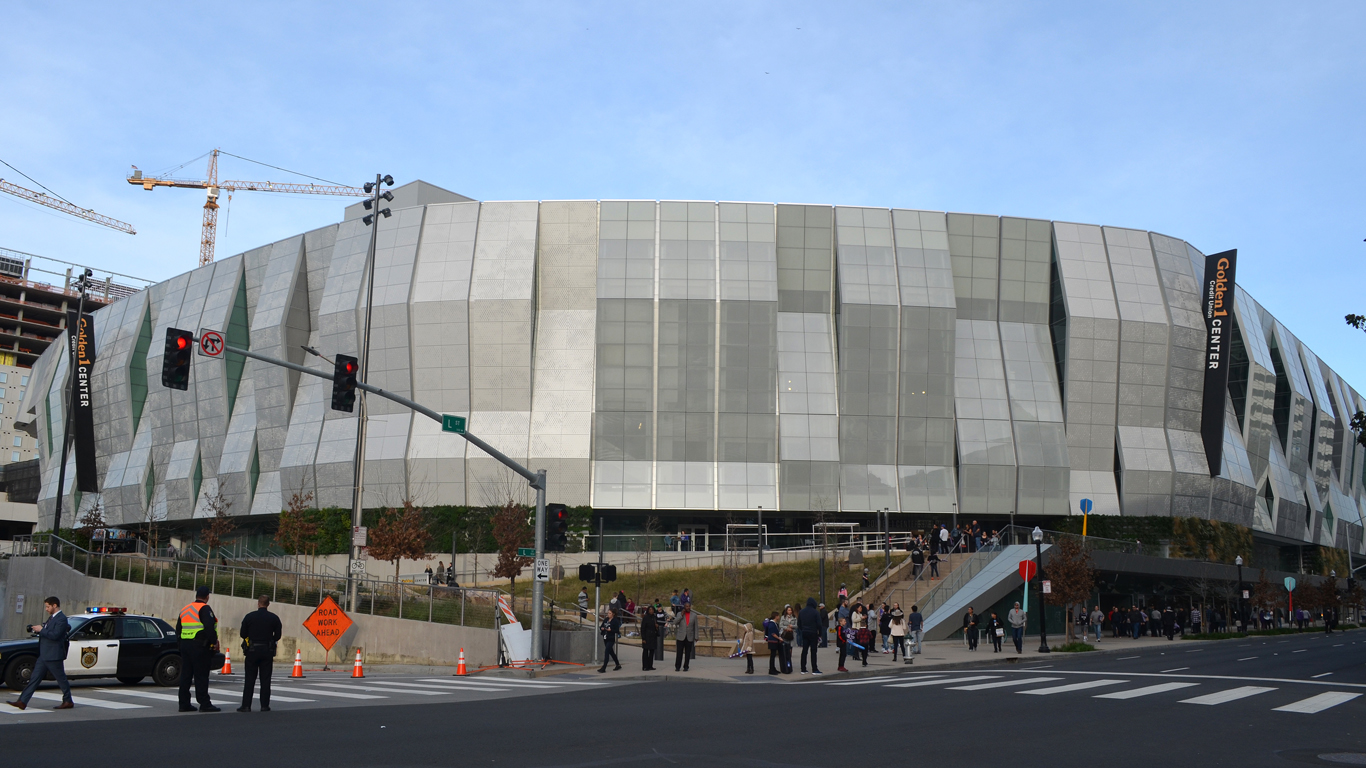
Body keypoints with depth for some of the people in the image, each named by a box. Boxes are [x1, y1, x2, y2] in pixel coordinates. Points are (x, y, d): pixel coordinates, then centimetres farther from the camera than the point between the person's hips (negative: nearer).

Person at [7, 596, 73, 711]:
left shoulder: (61, 619, -16)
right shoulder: (52, 617, 16)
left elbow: (55, 635, -25)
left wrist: (41, 630, -17)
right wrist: (38, 628, 6)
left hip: (53, 656, -10)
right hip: (44, 656, 10)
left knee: (61, 679, 0)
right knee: (34, 678, 6)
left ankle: (68, 702, 10)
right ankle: (22, 702, 5)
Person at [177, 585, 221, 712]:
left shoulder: (185, 610, 16)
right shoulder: (204, 609, -10)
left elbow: (178, 629, 19)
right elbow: (209, 627, -21)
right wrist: (214, 642, -13)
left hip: (185, 645, 8)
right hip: (200, 647, -8)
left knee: (185, 675, 9)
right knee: (201, 676, -6)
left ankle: (184, 704, 11)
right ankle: (204, 704, -5)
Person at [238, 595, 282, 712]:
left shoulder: (249, 617, -3)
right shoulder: (274, 618, 0)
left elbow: (243, 634, 2)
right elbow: (277, 636, 2)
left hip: (252, 650, -1)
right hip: (267, 651, 1)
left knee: (249, 679, 3)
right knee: (265, 680, 5)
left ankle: (246, 705, 1)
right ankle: (265, 705, 5)